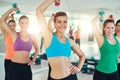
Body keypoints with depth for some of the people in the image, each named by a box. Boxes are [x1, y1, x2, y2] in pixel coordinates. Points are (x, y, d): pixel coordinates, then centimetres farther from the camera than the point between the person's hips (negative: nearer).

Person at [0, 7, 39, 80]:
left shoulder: (31, 37, 4)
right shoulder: (14, 35, -4)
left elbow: (37, 49, 22)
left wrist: (33, 60, 11)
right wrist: (12, 9, -6)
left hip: (26, 67, 3)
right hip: (14, 66, -2)